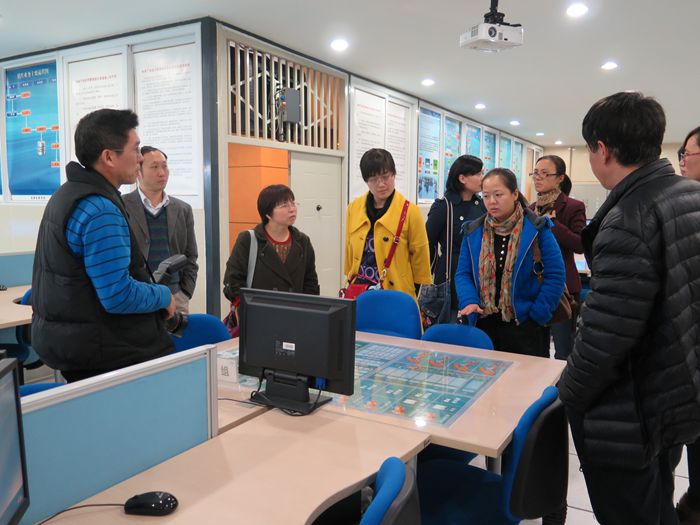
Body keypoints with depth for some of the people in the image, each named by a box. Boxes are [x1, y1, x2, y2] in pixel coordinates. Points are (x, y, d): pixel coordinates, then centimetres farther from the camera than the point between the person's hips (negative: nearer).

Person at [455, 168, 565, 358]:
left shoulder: (537, 229, -6)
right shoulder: (473, 231, 4)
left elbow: (555, 275, -7)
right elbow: (463, 273, 3)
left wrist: (537, 314, -11)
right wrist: (469, 301, -14)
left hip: (525, 327, -3)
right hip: (483, 325, 3)